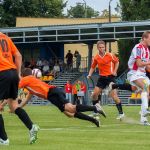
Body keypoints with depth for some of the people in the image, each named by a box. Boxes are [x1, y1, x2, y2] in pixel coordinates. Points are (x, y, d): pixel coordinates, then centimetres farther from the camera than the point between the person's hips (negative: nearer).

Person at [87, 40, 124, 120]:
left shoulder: (110, 55, -8)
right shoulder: (96, 58, 1)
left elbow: (117, 62, 8)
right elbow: (93, 67, 14)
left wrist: (114, 71, -1)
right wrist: (90, 74, -2)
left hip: (110, 77, -4)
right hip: (102, 77, 4)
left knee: (114, 95, -15)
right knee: (94, 94, 2)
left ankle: (121, 113, -8)